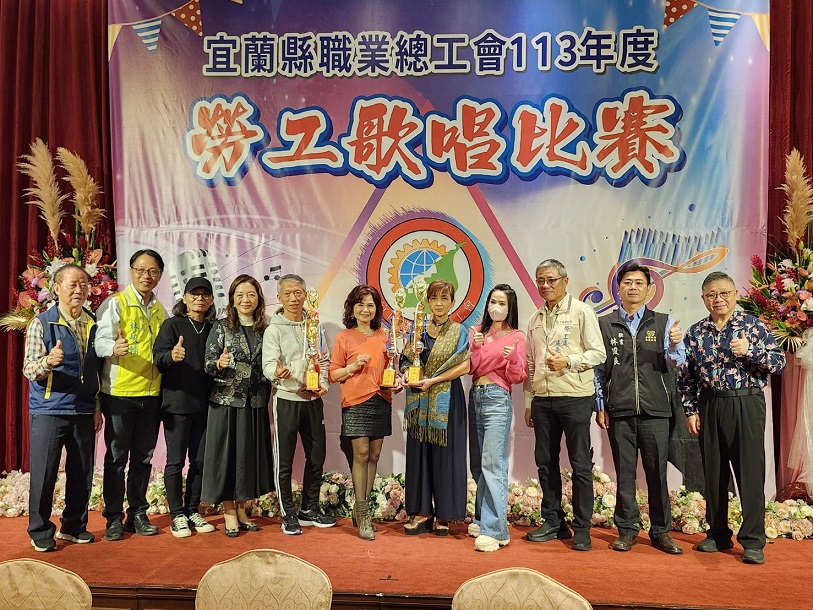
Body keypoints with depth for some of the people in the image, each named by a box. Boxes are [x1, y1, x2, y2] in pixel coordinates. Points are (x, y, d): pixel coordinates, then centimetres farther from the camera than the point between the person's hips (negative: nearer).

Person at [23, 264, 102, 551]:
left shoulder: (93, 325, 9)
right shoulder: (42, 323, -5)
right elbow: (29, 369, -11)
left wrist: (98, 407, 12)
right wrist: (48, 361, -33)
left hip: (84, 412, 4)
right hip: (49, 410, -4)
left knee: (82, 473, 10)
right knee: (44, 473, 1)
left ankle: (74, 526, 25)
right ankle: (40, 532, 17)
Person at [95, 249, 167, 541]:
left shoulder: (160, 310, 14)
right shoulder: (115, 303, -4)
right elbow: (101, 341, -14)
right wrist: (114, 347, -35)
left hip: (151, 393, 5)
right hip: (120, 393, -5)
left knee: (143, 458, 11)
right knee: (116, 457, 3)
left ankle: (137, 514, 22)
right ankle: (114, 518, 14)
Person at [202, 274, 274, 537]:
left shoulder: (264, 329, 7)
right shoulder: (221, 326, -1)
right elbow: (208, 364, -4)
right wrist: (220, 363, -25)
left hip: (256, 403, 3)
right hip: (226, 401, -3)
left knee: (251, 453, 9)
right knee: (227, 453, 2)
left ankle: (242, 510, 24)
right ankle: (229, 515, 14)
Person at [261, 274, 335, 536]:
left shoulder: (315, 325, 7)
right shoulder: (274, 329, -7)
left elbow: (324, 360, 12)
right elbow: (268, 365, -14)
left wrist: (323, 383, -5)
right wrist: (277, 372, -37)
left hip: (313, 399, 5)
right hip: (286, 399, -5)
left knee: (317, 456, 12)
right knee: (284, 460, 2)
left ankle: (310, 509, 28)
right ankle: (289, 514, 17)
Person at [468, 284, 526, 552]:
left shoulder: (517, 337, 0)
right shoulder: (477, 332, 11)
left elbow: (517, 378, -3)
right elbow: (472, 369, 5)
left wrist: (513, 358, -21)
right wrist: (476, 347, -11)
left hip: (498, 399, -5)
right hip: (475, 397, 5)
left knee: (493, 463, -12)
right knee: (482, 463, 12)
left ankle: (494, 530, -10)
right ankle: (483, 520, 23)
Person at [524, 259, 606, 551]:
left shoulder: (581, 312, -2)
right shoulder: (536, 318, 15)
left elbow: (598, 353, -6)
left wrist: (568, 361, -20)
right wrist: (528, 402, 15)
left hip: (575, 398, -6)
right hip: (542, 400, 6)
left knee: (580, 465, 1)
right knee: (545, 463, 11)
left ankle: (582, 528, 11)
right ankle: (553, 522, 23)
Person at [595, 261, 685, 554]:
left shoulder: (663, 322, 7)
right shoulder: (605, 324, 8)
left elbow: (676, 361, -3)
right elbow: (599, 368, 9)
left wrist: (675, 345, -25)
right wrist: (600, 406, 4)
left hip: (655, 411, 0)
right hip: (619, 411, 0)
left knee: (657, 472, 4)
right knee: (624, 472, 7)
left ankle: (661, 531, 18)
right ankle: (627, 530, 19)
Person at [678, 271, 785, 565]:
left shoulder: (753, 325, 0)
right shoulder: (695, 332, 7)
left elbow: (779, 363, -4)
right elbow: (685, 377, 9)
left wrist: (750, 350, -19)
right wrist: (691, 411, 3)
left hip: (746, 404, -3)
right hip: (709, 406, 3)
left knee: (750, 471, -2)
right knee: (714, 472, 9)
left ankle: (753, 540, 7)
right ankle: (718, 535, 23)